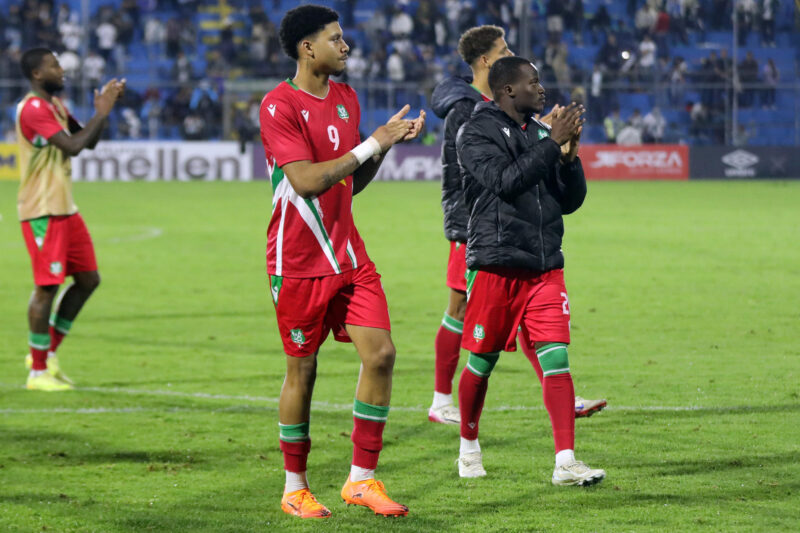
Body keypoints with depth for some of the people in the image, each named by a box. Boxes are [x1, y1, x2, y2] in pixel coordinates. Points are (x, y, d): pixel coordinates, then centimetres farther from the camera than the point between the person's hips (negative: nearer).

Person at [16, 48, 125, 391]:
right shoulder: (33, 109, -16)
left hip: (64, 209, 10)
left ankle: (48, 352, 19)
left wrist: (103, 109, 4)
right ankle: (38, 372, 1)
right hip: (42, 212, -10)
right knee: (47, 286, -7)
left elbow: (89, 142, 19)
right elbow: (73, 146, -25)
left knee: (88, 279, 11)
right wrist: (102, 113, -16)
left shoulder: (55, 106, 15)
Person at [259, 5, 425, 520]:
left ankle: (362, 479, 3)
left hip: (349, 255, 6)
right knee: (302, 370, 2)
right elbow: (306, 181, -23)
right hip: (299, 261, -6)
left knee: (380, 353, -6)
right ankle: (295, 488, 16)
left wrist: (387, 144, 3)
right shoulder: (280, 106, -13)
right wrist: (372, 143, -20)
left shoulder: (346, 97, 12)